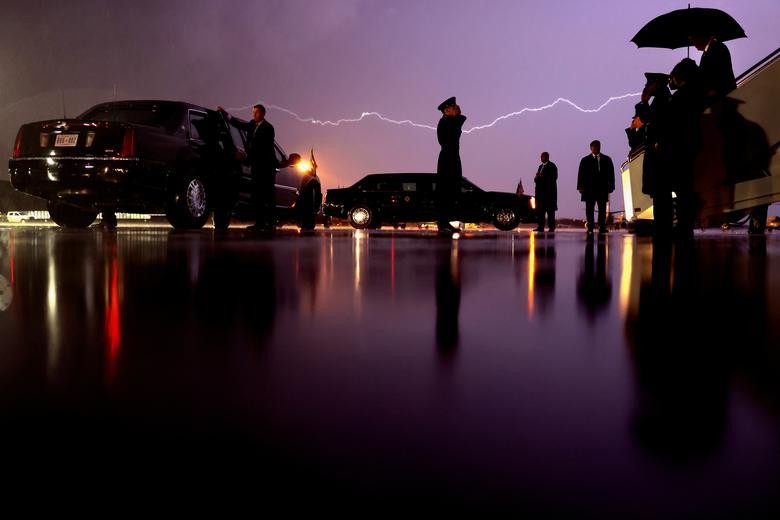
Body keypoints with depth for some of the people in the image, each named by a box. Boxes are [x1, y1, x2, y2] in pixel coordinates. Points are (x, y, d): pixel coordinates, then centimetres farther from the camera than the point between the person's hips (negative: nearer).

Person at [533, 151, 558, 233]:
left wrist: (543, 176, -18)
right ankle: (540, 227, 5)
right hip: (540, 191, 7)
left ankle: (551, 227, -2)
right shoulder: (541, 166, 20)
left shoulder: (552, 166, -3)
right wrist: (537, 178, -1)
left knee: (550, 210, -5)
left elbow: (554, 177, -12)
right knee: (540, 209, 3)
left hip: (549, 191, -7)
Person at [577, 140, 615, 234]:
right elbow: (581, 174, 5)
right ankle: (590, 229, -2)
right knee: (589, 209, -3)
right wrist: (580, 187, -5)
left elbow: (611, 173, 8)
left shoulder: (607, 159, 12)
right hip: (589, 189, -1)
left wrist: (610, 187, 0)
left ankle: (602, 228, 0)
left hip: (602, 188, 1)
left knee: (602, 209, -2)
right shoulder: (585, 160, 10)